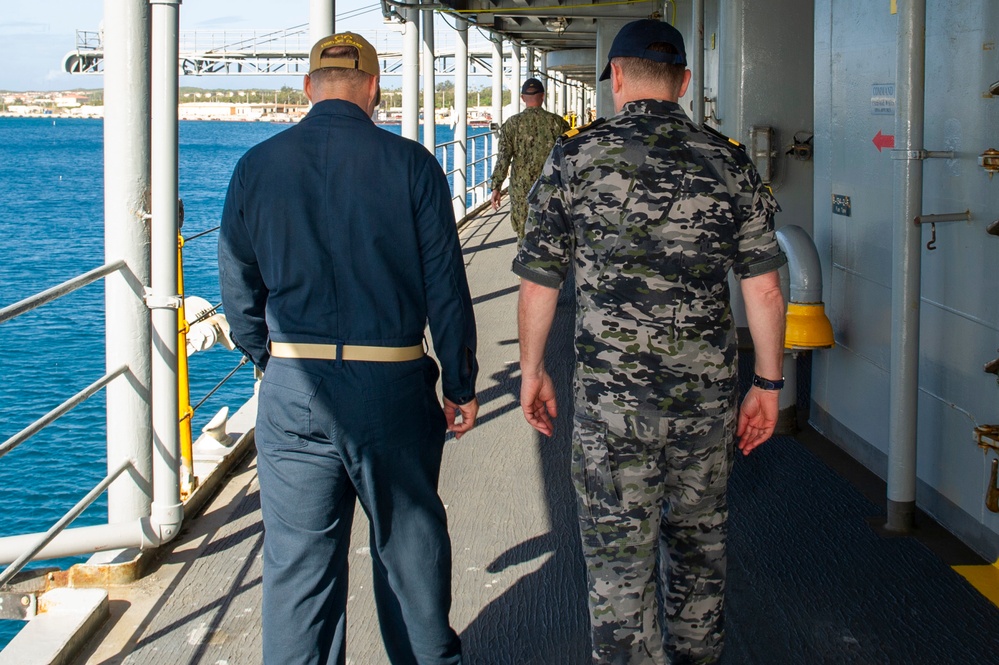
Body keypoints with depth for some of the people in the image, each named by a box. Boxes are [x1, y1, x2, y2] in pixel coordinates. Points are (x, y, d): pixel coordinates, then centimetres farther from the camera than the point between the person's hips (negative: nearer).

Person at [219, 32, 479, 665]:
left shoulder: (257, 166, 1)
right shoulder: (410, 163, -5)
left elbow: (239, 291, 8)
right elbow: (446, 287, -5)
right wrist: (461, 386, 5)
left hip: (291, 394, 1)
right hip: (392, 388, -1)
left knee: (297, 559, 7)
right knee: (409, 540, 17)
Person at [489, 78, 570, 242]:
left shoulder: (512, 123, -3)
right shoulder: (557, 122, -2)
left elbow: (503, 158, -7)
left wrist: (496, 187, -3)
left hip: (521, 188, 0)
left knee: (524, 235, 6)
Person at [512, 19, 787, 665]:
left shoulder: (575, 160, -6)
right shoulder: (728, 164, 0)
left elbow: (538, 284, -2)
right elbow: (764, 288, 0)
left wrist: (532, 372, 11)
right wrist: (768, 383, 9)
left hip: (613, 398, -3)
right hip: (708, 394, 3)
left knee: (620, 560, 6)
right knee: (698, 544, 21)